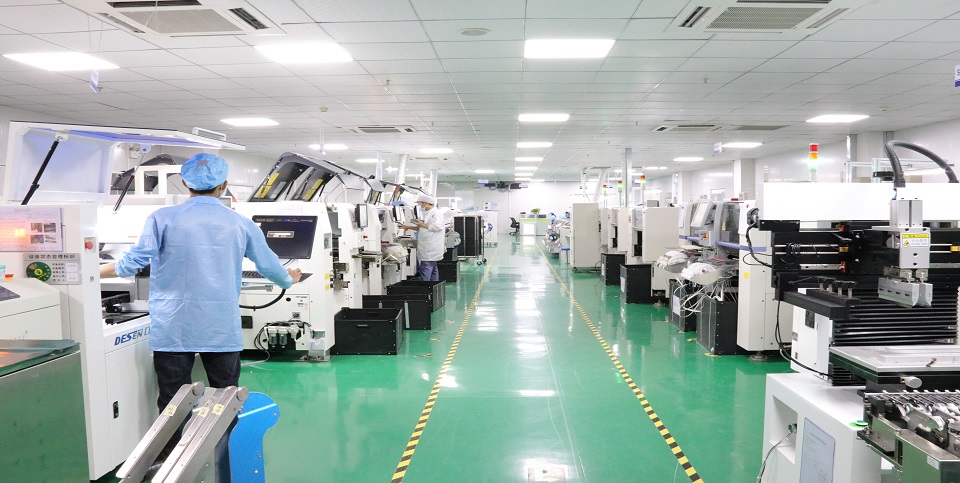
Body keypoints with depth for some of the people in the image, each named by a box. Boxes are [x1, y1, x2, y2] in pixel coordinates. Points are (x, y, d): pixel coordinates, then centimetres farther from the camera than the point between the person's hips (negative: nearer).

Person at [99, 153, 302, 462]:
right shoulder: (241, 224, 1)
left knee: (172, 403, 9)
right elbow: (268, 265, 11)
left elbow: (132, 263, -4)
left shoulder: (163, 219, -5)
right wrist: (289, 280, 32)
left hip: (174, 329, -1)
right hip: (223, 330, 1)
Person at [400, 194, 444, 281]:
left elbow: (437, 226, -24)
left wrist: (422, 225, -16)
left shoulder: (436, 213, -11)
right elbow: (420, 228, 29)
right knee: (433, 269, 12)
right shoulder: (428, 213, 20)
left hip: (430, 250, -10)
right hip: (429, 248, 10)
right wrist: (408, 227, 20)